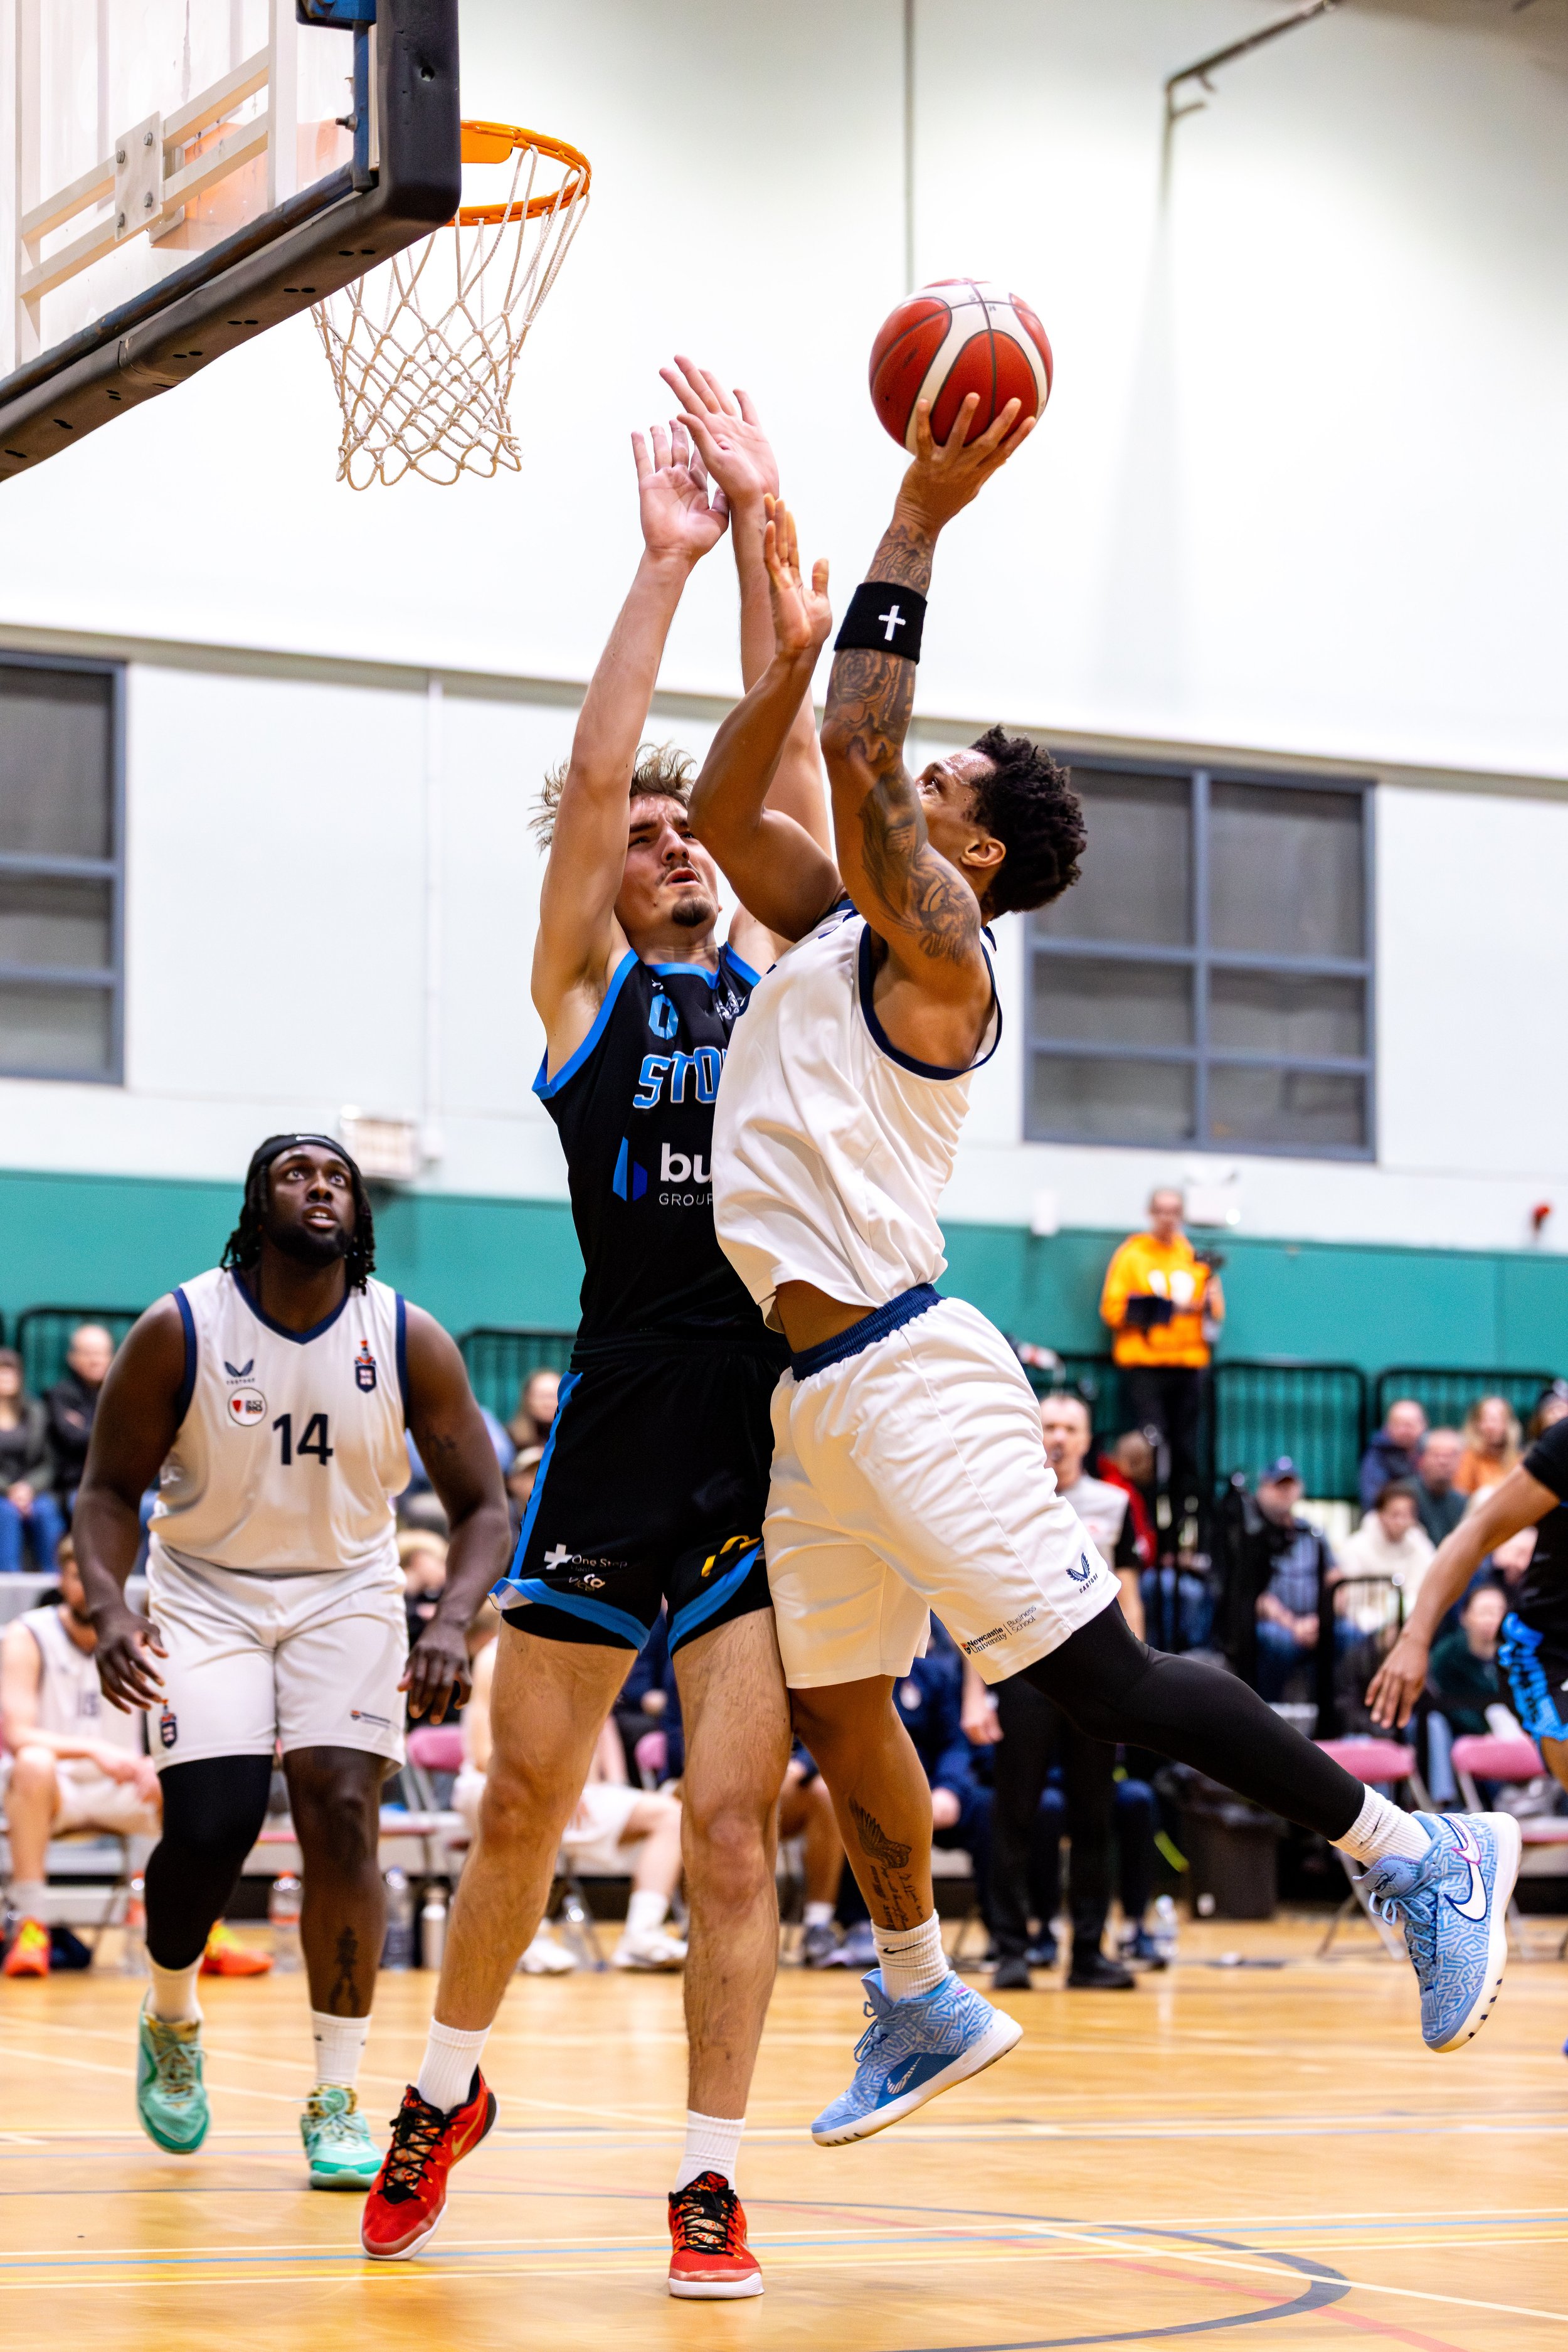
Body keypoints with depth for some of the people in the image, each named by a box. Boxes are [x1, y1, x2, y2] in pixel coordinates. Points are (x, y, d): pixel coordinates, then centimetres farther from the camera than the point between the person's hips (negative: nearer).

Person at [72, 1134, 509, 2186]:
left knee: (343, 1814, -16)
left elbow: (483, 1507, -7)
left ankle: (338, 2101, -4)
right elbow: (111, 1489, -7)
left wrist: (452, 1623, -26)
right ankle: (172, 2019, 18)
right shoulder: (179, 1331, -14)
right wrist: (109, 1607, -26)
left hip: (346, 1594, 1)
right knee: (211, 1826, -15)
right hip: (205, 1592, -1)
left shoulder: (410, 1340, -11)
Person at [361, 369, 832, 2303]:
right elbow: (588, 776, -8)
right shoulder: (583, 977, 6)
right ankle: (446, 2094, 29)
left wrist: (760, 530, -1)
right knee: (523, 1807, 8)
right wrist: (663, 561, -9)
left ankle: (710, 2177, 4)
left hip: (767, 1433, 2)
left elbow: (787, 753, 5)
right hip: (621, 1419, -2)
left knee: (734, 1822, -2)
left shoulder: (767, 959, 14)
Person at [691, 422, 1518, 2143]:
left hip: (902, 1372, -9)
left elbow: (854, 747, -19)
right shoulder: (830, 925, 15)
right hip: (813, 1390, 9)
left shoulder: (934, 940, -9)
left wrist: (918, 518, -15)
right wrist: (785, 650, 7)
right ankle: (921, 2006, 29)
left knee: (1098, 1680, -12)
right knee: (836, 1710, 14)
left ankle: (1412, 1854, -6)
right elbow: (721, 813, 18)